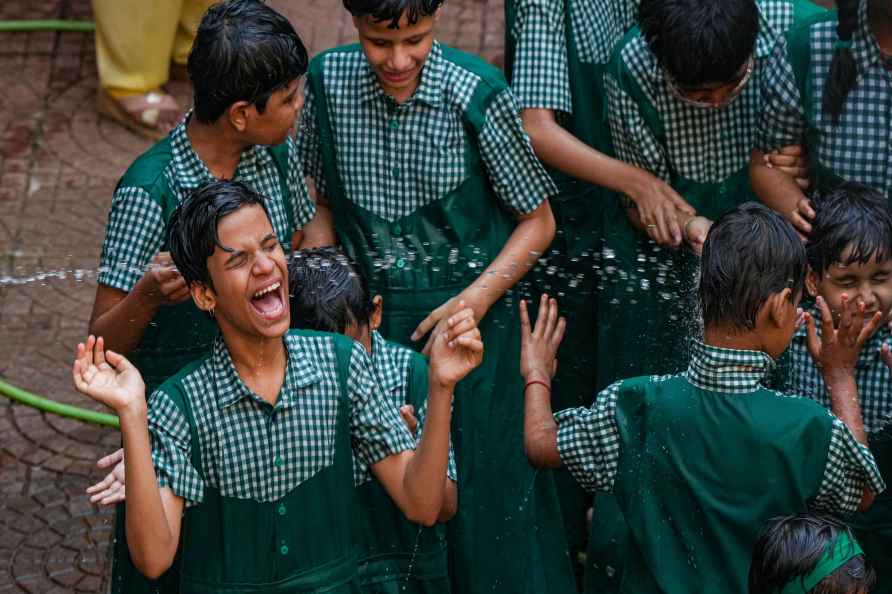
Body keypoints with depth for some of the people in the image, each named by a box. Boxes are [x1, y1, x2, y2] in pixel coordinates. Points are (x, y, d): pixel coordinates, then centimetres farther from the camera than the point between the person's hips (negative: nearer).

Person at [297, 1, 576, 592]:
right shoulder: (327, 80, -7)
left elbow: (537, 221, -6)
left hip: (470, 312, -3)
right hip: (368, 314, 3)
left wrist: (473, 302, -17)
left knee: (476, 487, 4)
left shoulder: (478, 93, -16)